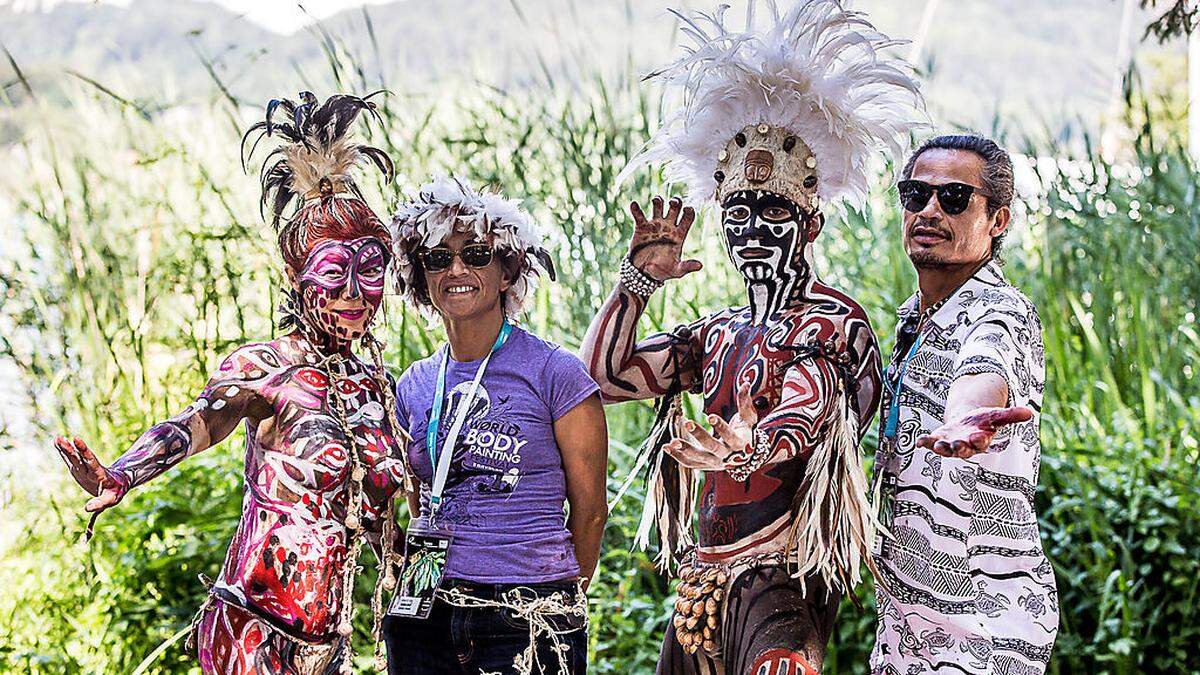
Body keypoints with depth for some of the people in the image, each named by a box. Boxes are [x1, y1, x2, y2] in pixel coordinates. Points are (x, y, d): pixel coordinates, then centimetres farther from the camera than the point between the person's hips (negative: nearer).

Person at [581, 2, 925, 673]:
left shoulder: (833, 322, -5)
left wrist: (749, 449, -46)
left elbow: (800, 421, -24)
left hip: (780, 573, -8)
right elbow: (606, 373, 16)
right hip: (706, 571, 8)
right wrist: (641, 276, 6)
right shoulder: (721, 333, 19)